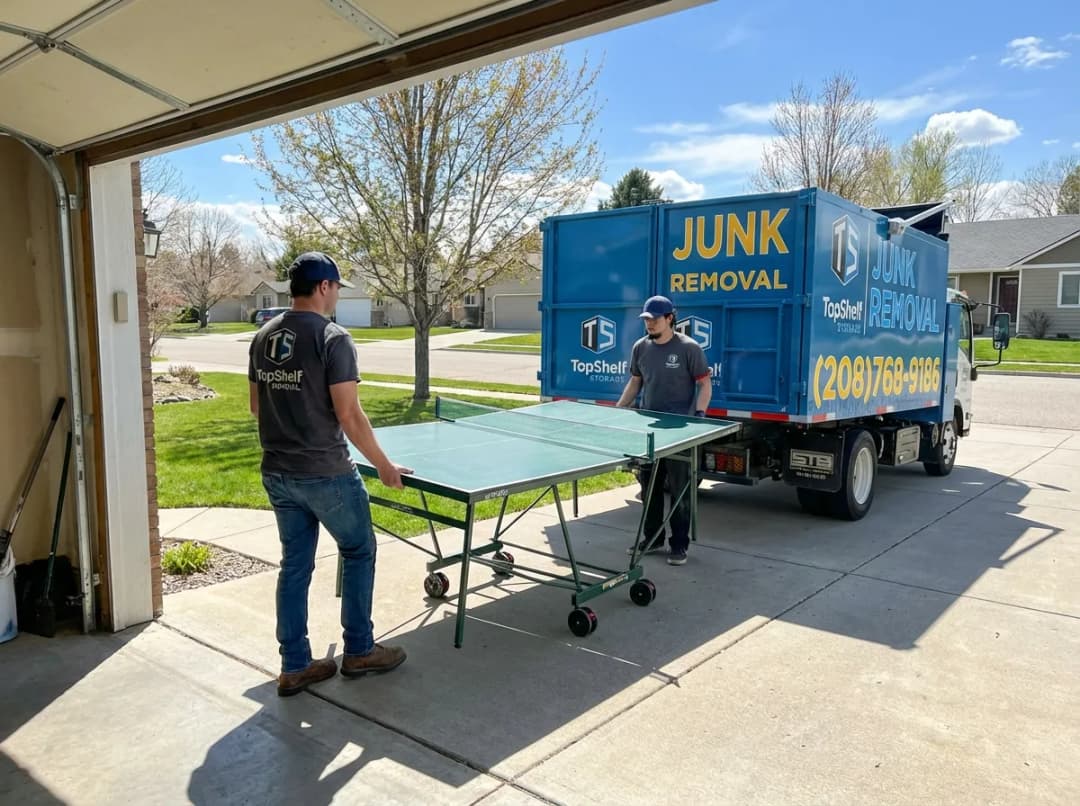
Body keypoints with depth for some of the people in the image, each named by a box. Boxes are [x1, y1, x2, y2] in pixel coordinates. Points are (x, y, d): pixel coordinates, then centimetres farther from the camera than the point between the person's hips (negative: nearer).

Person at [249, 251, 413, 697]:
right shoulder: (332, 337, -16)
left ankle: (294, 666, 22)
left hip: (277, 474, 7)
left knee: (294, 564, 15)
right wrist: (384, 465, -8)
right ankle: (359, 651, 23)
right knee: (359, 551, 13)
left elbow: (257, 406, 14)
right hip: (326, 473, -7)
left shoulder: (263, 337, 6)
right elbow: (349, 415, -19)